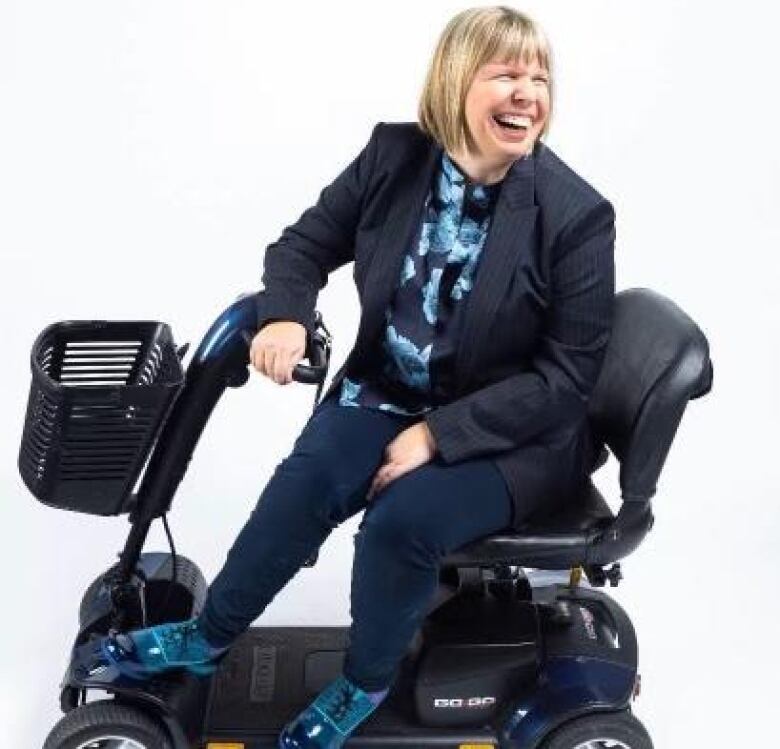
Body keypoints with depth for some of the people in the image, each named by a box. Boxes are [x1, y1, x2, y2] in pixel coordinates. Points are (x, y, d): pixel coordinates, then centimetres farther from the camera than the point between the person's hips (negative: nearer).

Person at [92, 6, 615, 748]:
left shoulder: (577, 214, -16)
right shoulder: (394, 155, -6)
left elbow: (565, 376, -15)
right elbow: (306, 243, 4)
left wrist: (438, 433, -21)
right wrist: (285, 316, -19)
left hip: (511, 434, -3)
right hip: (389, 392, 3)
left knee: (401, 519, -28)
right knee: (307, 481, -23)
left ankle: (363, 683, 4)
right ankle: (208, 634, 4)